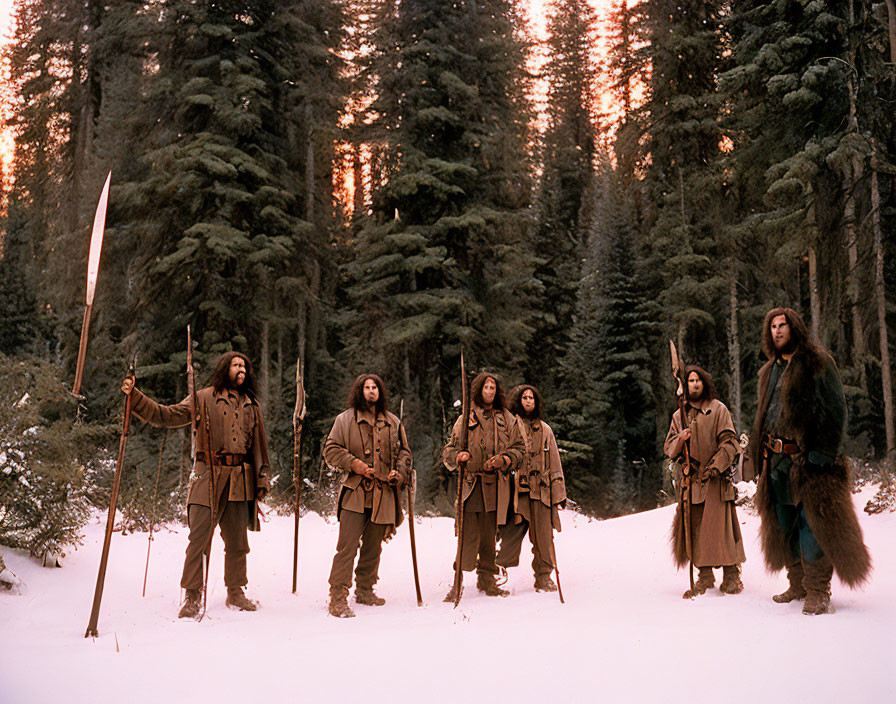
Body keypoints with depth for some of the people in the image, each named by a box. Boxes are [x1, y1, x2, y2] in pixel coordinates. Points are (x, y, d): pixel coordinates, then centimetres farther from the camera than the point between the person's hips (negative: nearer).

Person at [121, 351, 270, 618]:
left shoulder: (251, 405, 17)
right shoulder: (204, 398, 4)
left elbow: (258, 444, 21)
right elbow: (167, 415, -2)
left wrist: (262, 478, 15)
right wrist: (135, 396, -14)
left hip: (240, 480, 4)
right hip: (208, 476, -4)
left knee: (237, 540, 8)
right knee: (199, 538, -7)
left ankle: (235, 593, 21)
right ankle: (193, 596, 3)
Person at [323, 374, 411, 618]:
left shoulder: (393, 422, 14)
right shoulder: (345, 419, 3)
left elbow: (403, 452, 20)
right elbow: (331, 450, 3)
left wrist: (399, 474, 2)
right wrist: (353, 463, -11)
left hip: (383, 494, 4)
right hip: (355, 492, -4)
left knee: (373, 546, 12)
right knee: (347, 545, -11)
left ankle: (365, 590, 26)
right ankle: (338, 597, -8)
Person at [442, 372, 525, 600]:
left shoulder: (508, 420, 13)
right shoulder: (465, 420, 10)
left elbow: (519, 448, 13)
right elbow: (448, 449, 13)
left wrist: (504, 459, -6)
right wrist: (457, 456, -10)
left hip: (496, 486, 2)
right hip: (471, 483, -2)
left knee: (489, 534, 6)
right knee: (468, 535, -8)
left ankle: (487, 579, 18)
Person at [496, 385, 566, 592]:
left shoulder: (545, 430, 18)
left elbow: (554, 463, 18)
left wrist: (559, 493, 11)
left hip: (541, 489, 3)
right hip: (517, 488, -3)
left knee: (543, 534, 1)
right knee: (512, 531, -10)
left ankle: (544, 576, 12)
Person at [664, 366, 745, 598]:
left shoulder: (718, 409, 2)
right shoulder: (679, 415, 15)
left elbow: (729, 442, -3)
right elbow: (668, 447, 14)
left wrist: (715, 466, -13)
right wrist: (679, 440, -8)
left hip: (715, 477, -4)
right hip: (691, 478, 4)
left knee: (720, 524, -8)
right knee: (695, 527, 2)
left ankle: (731, 575, 1)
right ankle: (705, 576, 9)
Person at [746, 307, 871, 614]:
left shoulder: (817, 363, -3)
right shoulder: (770, 370, 18)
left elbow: (836, 409, -8)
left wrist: (822, 452, -15)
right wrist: (757, 455, 15)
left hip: (808, 458, -7)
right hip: (777, 461, 7)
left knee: (811, 520, -8)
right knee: (785, 523, 10)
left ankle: (818, 591, 0)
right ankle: (798, 585, 21)